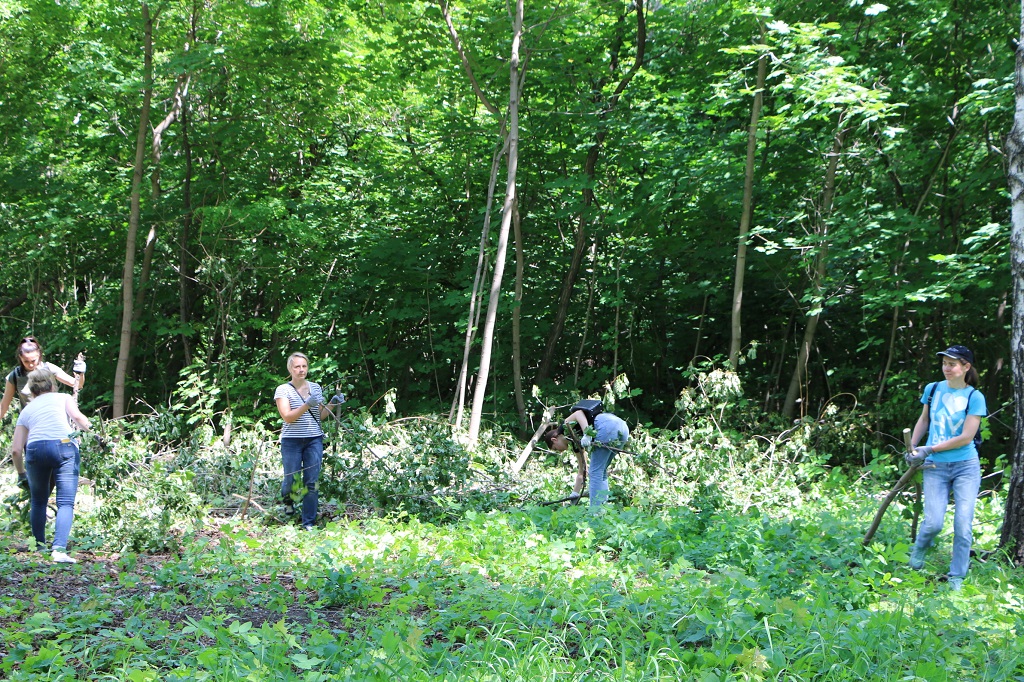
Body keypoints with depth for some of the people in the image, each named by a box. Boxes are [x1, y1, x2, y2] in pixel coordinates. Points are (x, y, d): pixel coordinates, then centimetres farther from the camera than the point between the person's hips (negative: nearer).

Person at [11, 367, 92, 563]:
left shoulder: (26, 410, 26)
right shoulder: (63, 398, 21)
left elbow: (16, 449, 20)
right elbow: (76, 416, -1)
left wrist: (21, 474, 33)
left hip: (35, 450, 2)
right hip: (64, 446, -2)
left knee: (38, 501, 21)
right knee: (65, 502, -5)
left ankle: (39, 547, 25)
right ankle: (59, 548, -20)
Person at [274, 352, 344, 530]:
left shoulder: (316, 388, 11)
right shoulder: (283, 390, -1)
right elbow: (287, 417, -12)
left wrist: (332, 404, -3)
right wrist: (307, 405, -24)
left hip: (314, 440, 3)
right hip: (292, 441, -3)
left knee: (312, 482, -2)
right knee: (291, 479, 3)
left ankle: (309, 523, 6)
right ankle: (287, 500, 39)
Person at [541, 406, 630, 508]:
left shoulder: (565, 426, 15)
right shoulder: (576, 442, 32)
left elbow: (578, 413, -7)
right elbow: (582, 472, 37)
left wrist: (587, 434, -20)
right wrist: (574, 495, 42)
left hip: (608, 427, -9)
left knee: (596, 472, -2)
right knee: (602, 472, 18)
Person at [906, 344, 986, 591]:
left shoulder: (974, 397, -6)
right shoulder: (933, 389, 5)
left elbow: (966, 437, -11)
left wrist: (929, 449, -11)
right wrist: (912, 447, 11)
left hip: (966, 467, -2)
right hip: (935, 468, 2)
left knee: (963, 524, -7)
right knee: (933, 523, -11)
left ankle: (956, 578, 8)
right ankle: (918, 551, 21)